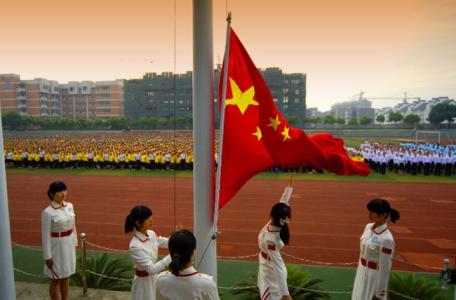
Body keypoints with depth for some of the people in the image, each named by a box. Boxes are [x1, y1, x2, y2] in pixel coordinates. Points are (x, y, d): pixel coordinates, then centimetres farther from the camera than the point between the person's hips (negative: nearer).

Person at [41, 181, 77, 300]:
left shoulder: (69, 206, -1)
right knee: (56, 279, 11)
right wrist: (47, 256, -12)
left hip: (69, 245, 6)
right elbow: (45, 236, -15)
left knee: (66, 276, 19)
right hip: (56, 247, -6)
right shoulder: (48, 212, -19)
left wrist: (74, 243, 12)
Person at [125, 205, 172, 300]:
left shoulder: (151, 234, -9)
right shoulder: (135, 246, -30)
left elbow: (166, 243, 5)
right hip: (144, 281, -7)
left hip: (154, 277, 7)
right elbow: (151, 269, -32)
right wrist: (171, 256, -39)